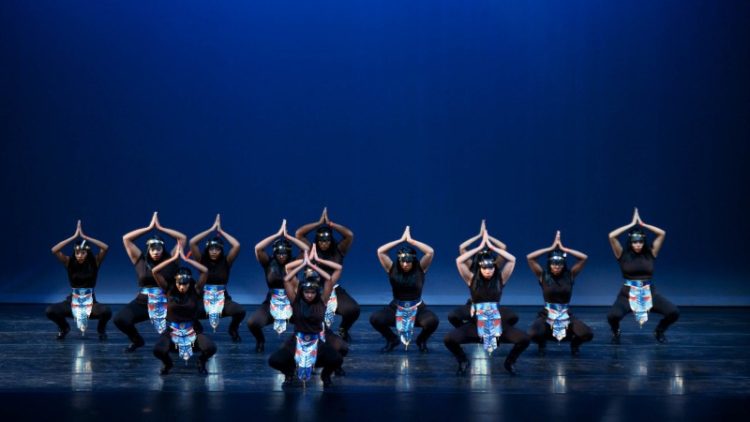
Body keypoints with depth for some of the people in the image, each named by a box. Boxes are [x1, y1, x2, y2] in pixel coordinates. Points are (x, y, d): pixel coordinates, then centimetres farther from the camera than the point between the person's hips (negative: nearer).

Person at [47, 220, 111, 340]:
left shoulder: (94, 262, -6)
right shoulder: (69, 262, -4)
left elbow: (105, 248, -22)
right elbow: (54, 250, -18)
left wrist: (84, 237, -21)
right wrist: (74, 236, -20)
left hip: (90, 301, -1)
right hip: (73, 301, 1)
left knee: (106, 311, -33)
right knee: (50, 311, -24)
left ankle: (101, 329, 5)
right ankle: (64, 328, 12)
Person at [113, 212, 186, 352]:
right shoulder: (141, 261, 3)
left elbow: (183, 238, 1)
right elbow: (126, 239, 1)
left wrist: (160, 228, 1)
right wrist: (149, 227, 1)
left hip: (166, 303, -1)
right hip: (143, 303, 1)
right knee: (120, 319, -23)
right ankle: (137, 341, 9)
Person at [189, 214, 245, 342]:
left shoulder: (225, 262, 0)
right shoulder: (202, 260, -1)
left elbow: (236, 245, -13)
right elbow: (192, 243, -12)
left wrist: (220, 231, -4)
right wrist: (212, 229, -7)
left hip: (222, 300, 1)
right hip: (204, 299, -1)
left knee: (240, 311, -29)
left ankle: (233, 329, 8)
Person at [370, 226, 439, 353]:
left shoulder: (420, 269, -9)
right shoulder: (393, 270, -7)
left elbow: (430, 252, -23)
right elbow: (380, 251, -17)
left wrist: (411, 240, -18)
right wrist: (401, 240, -12)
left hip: (417, 309, -1)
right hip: (396, 309, 1)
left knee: (433, 321, -32)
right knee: (375, 318, -25)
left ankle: (421, 341, 5)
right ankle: (392, 340, 8)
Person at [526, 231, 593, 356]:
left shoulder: (570, 275, 1)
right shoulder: (543, 276, -3)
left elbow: (584, 258, -6)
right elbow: (529, 258, -13)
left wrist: (563, 248, -6)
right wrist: (552, 247, -9)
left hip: (566, 315, 1)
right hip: (547, 316, -1)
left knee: (587, 334, -23)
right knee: (533, 334, -32)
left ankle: (574, 343, 16)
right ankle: (542, 343, 9)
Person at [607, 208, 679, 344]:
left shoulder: (650, 254, 5)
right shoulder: (623, 255, -1)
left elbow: (662, 233, -1)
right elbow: (612, 236, -13)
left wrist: (642, 224, 3)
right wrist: (632, 224, -4)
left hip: (649, 293, 3)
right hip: (628, 294, -2)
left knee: (674, 312, -18)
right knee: (613, 315, -32)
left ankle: (659, 331, 17)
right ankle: (616, 332, 8)